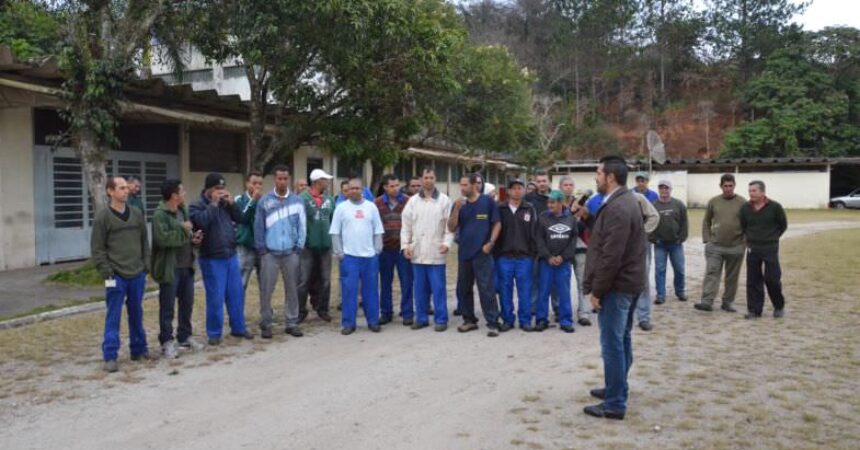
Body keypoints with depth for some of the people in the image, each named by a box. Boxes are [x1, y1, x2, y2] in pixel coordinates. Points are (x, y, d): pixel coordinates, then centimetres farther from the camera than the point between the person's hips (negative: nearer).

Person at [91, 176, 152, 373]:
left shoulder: (137, 213, 9)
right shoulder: (102, 217, -5)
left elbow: (144, 241, 14)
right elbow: (97, 248, -6)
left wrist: (146, 265, 7)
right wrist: (106, 273, -11)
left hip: (137, 274, 4)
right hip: (116, 275, -4)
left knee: (137, 314, 13)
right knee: (113, 316, -2)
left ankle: (139, 349, 24)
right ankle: (110, 357, 2)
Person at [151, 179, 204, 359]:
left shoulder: (183, 211, 13)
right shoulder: (160, 214, -14)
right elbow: (162, 238, -28)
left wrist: (193, 238, 3)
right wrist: (183, 229, -19)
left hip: (187, 266, 8)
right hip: (169, 268, -8)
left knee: (187, 303, 15)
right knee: (167, 307, 1)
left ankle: (184, 337, 29)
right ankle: (167, 342, 10)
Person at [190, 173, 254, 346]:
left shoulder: (225, 204, 11)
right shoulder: (196, 206, -5)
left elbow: (240, 219, 7)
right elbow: (202, 221, -23)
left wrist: (231, 203, -5)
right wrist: (213, 203, -16)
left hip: (231, 256, 6)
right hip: (212, 259, -5)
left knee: (237, 294, 11)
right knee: (215, 298, -1)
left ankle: (238, 328, 23)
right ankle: (214, 333, 12)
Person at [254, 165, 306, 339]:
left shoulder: (297, 200, 2)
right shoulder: (264, 201, -1)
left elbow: (302, 226, 3)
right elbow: (258, 226, 1)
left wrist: (299, 247, -2)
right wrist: (261, 248, -3)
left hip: (291, 252, 1)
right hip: (270, 252, -1)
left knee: (292, 289, 8)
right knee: (266, 290, 2)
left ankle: (292, 323, 18)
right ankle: (265, 324, 12)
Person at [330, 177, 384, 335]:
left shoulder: (371, 207, 7)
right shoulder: (341, 208, 2)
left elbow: (378, 231, 8)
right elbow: (335, 233, 1)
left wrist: (378, 250, 1)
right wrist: (338, 252, -5)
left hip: (370, 256, 2)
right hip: (349, 256, -2)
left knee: (371, 290, 8)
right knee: (349, 290, 0)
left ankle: (373, 321, 17)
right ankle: (348, 323, 8)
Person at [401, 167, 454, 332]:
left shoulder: (444, 200, 1)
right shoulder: (413, 201, 7)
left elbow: (450, 225, -1)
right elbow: (406, 225, 8)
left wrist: (447, 243, -12)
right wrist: (405, 245, 0)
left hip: (436, 252, -3)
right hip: (417, 252, 3)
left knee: (438, 287, 0)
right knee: (419, 287, 10)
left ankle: (441, 319, 9)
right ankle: (421, 318, 20)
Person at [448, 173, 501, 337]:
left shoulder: (487, 201, -4)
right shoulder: (459, 204, 7)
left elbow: (497, 224, -1)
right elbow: (451, 228, 1)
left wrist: (490, 243, -11)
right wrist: (457, 209, -12)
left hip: (482, 253, -5)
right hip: (464, 253, 5)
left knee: (486, 289, -6)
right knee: (463, 288, 11)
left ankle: (493, 323, -1)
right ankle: (469, 320, 24)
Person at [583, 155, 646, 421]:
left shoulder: (616, 208, -21)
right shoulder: (625, 200, 13)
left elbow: (611, 256, -25)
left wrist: (597, 290, -19)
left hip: (617, 285, -11)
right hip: (628, 282, 11)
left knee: (612, 344, -5)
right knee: (621, 340, 19)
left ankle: (614, 404, 1)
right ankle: (617, 389, 31)